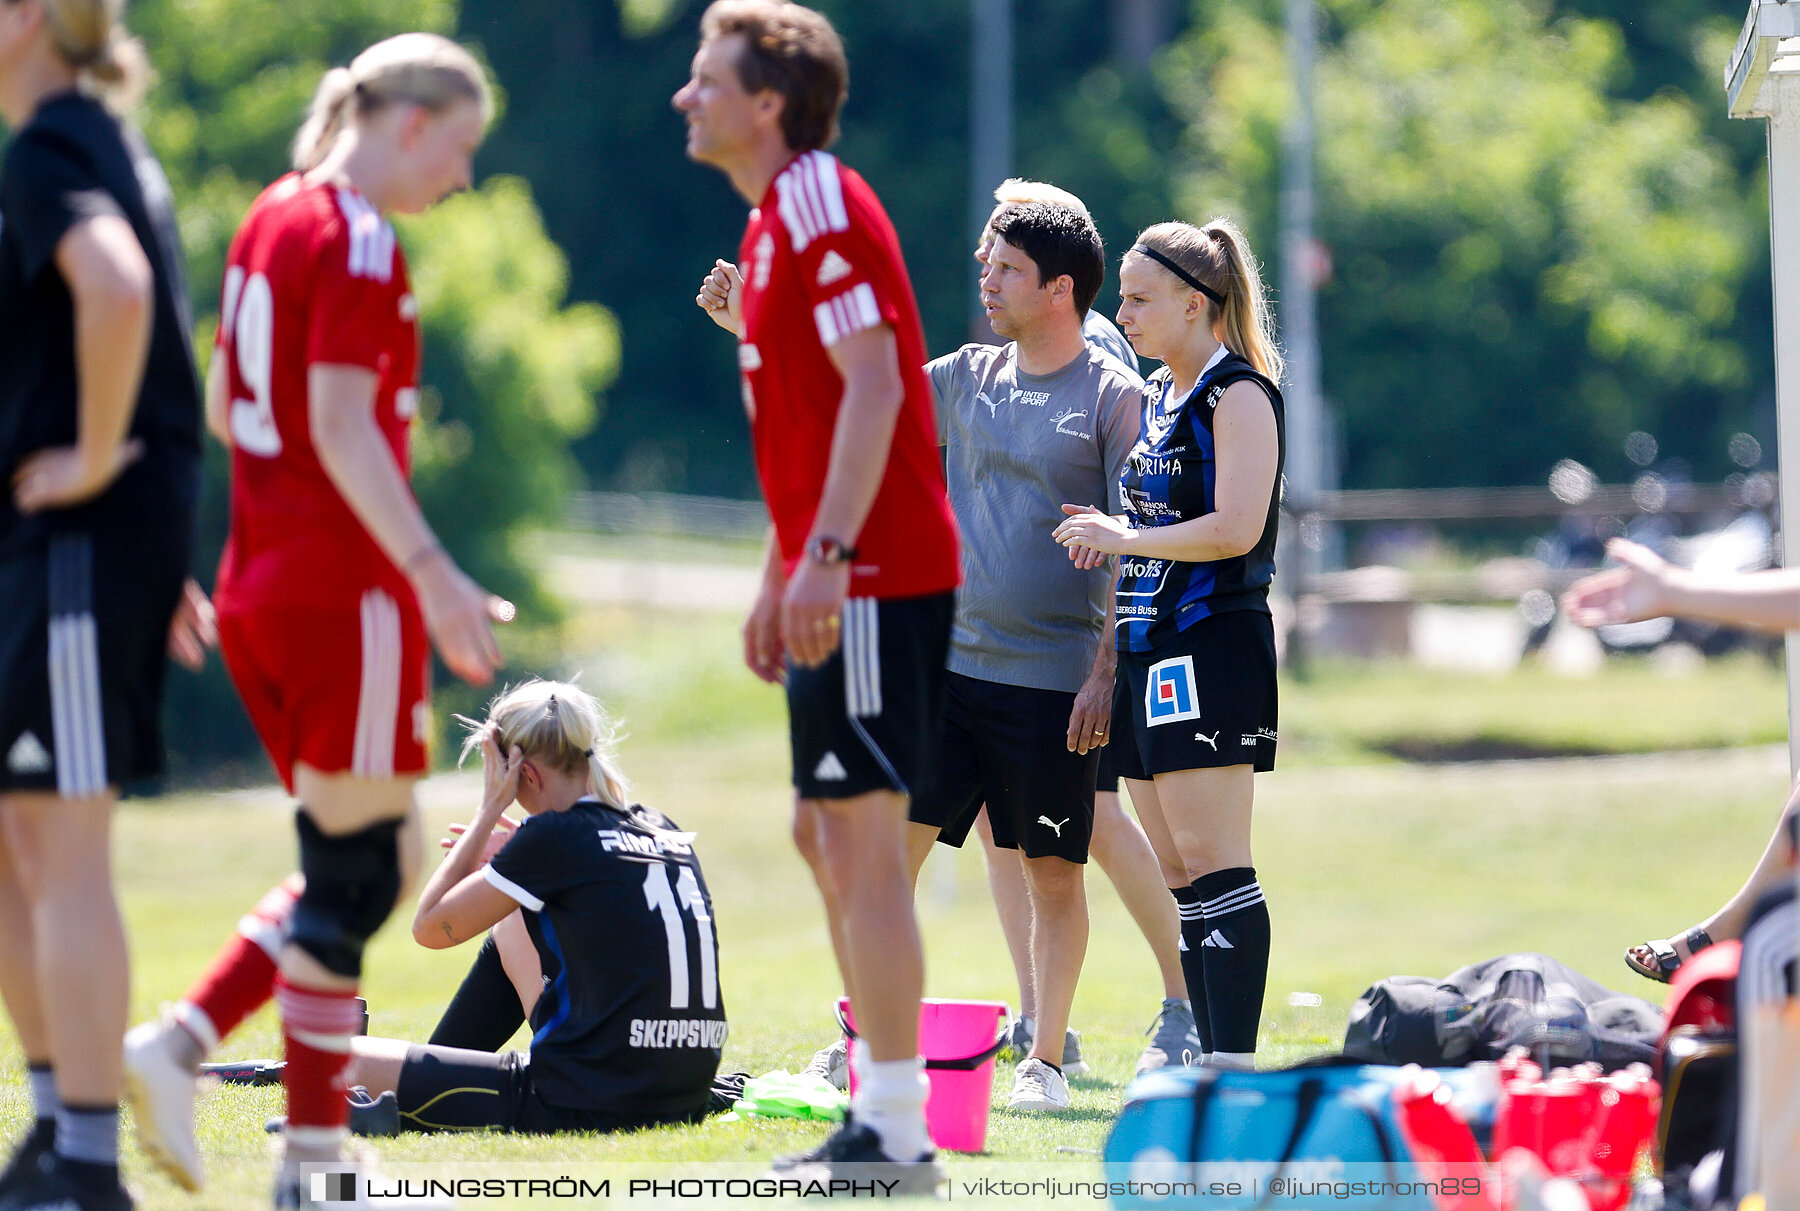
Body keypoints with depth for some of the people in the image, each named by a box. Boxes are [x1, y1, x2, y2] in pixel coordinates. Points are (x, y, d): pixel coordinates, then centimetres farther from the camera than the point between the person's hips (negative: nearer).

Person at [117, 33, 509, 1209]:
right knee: (358, 869, -4)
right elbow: (342, 427, -20)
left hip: (260, 577, 9)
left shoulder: (273, 220, 14)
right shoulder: (359, 244, -13)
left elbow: (222, 405, 20)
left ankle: (181, 1045, 3)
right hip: (345, 593, -9)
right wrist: (432, 573, -23)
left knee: (372, 857, 14)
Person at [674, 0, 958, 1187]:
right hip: (843, 583, 10)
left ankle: (895, 1133, -8)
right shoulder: (778, 220, 17)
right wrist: (780, 578, 23)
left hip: (874, 579, -10)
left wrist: (828, 555, -27)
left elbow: (874, 386, -22)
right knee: (827, 833, 13)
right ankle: (884, 1113, 18)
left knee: (862, 840, -10)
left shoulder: (821, 209, -13)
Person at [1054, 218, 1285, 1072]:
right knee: (1176, 869, 8)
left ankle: (1237, 1062, -15)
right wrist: (1108, 534, 9)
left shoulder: (1238, 394, -9)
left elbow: (1235, 528, -20)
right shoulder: (1158, 395, 18)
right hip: (1149, 649, 9)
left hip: (1213, 645, -9)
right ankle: (1210, 1066, 11)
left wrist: (1124, 539, -13)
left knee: (1210, 860, -13)